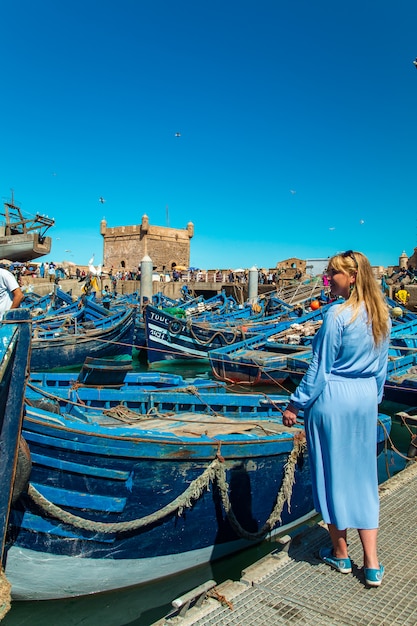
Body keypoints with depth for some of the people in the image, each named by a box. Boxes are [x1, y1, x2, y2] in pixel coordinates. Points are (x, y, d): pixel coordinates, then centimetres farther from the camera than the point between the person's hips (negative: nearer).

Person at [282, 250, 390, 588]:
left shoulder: (338, 314, -17)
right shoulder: (381, 314, 4)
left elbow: (320, 367, -15)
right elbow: (381, 367, 12)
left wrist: (296, 404, -7)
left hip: (333, 399, -7)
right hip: (366, 400, 7)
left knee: (333, 474, 10)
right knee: (363, 476, 14)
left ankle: (340, 553, 27)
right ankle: (372, 564, 18)